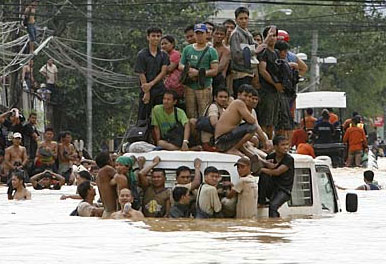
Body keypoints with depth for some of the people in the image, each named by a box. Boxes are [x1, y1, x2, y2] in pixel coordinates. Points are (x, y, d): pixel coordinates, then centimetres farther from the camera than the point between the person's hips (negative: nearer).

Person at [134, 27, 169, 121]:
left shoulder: (163, 55, 8)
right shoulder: (142, 55, -2)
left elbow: (163, 72, -1)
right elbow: (141, 74, -6)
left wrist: (151, 84, -14)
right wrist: (146, 92, -11)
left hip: (160, 91, 3)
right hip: (146, 92, -3)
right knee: (143, 119, -2)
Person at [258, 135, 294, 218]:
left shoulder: (289, 159, -9)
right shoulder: (271, 157, 8)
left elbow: (277, 172, -19)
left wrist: (262, 169, -13)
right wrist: (268, 166, -15)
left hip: (284, 190, -5)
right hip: (272, 188, 5)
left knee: (273, 205, -31)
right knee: (264, 175, -24)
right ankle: (261, 202, -17)